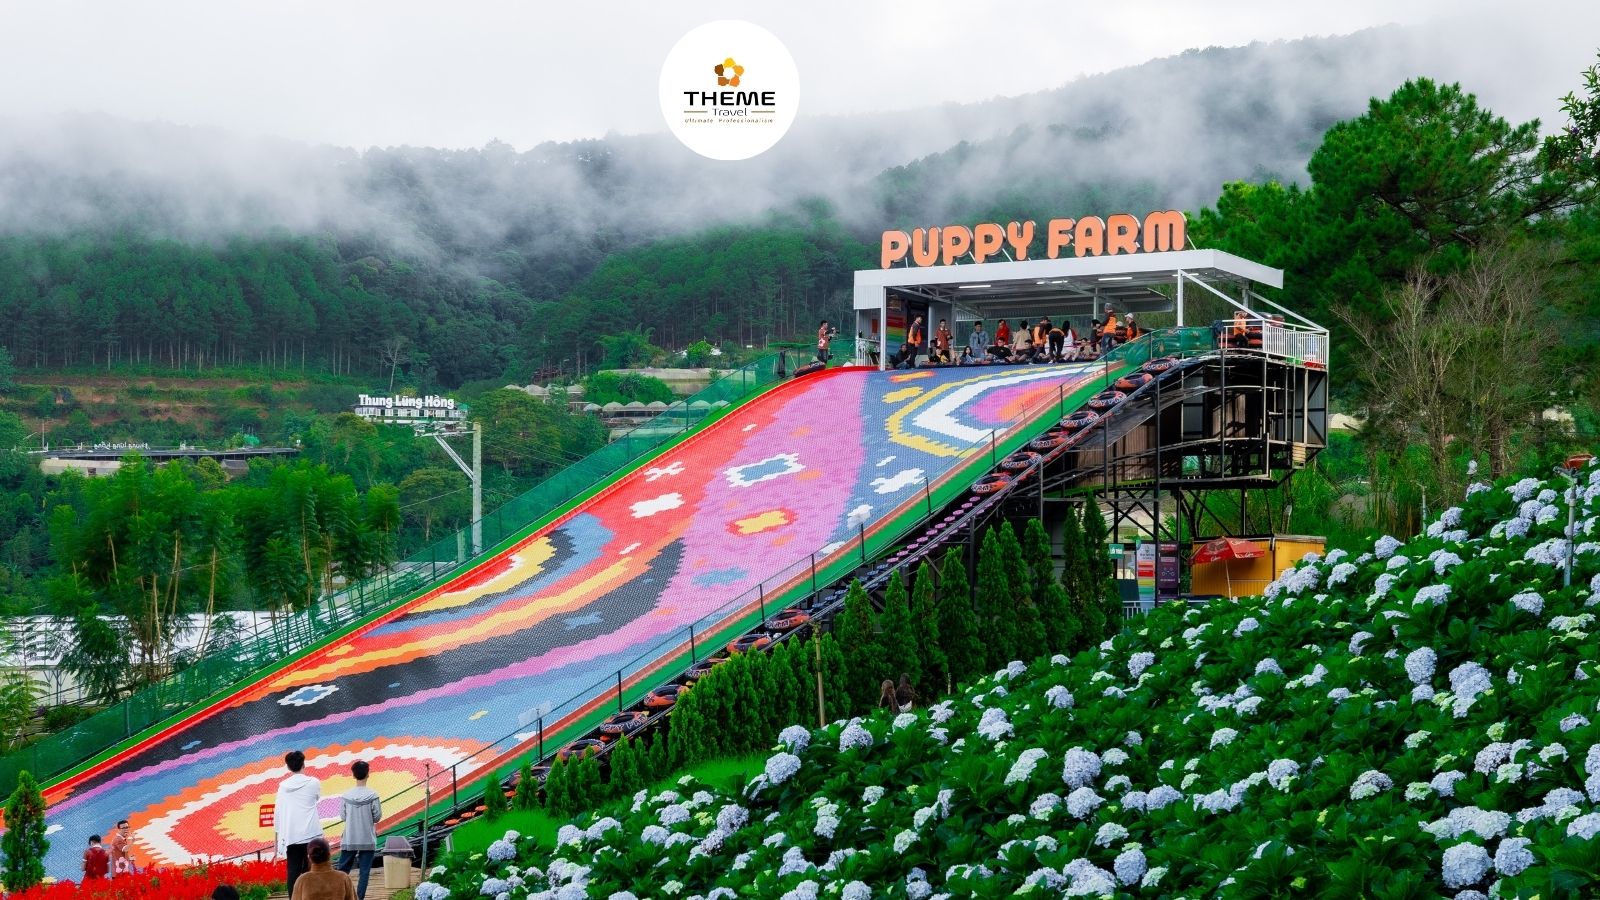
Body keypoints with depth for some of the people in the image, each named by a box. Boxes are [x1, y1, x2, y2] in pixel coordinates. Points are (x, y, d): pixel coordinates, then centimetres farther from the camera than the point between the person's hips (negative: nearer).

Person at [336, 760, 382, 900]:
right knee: (364, 871, 2)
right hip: (367, 840, -2)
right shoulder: (372, 795, -10)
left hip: (349, 839, 2)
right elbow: (377, 816, -6)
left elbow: (343, 816, 1)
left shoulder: (346, 795, -2)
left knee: (342, 869, 11)